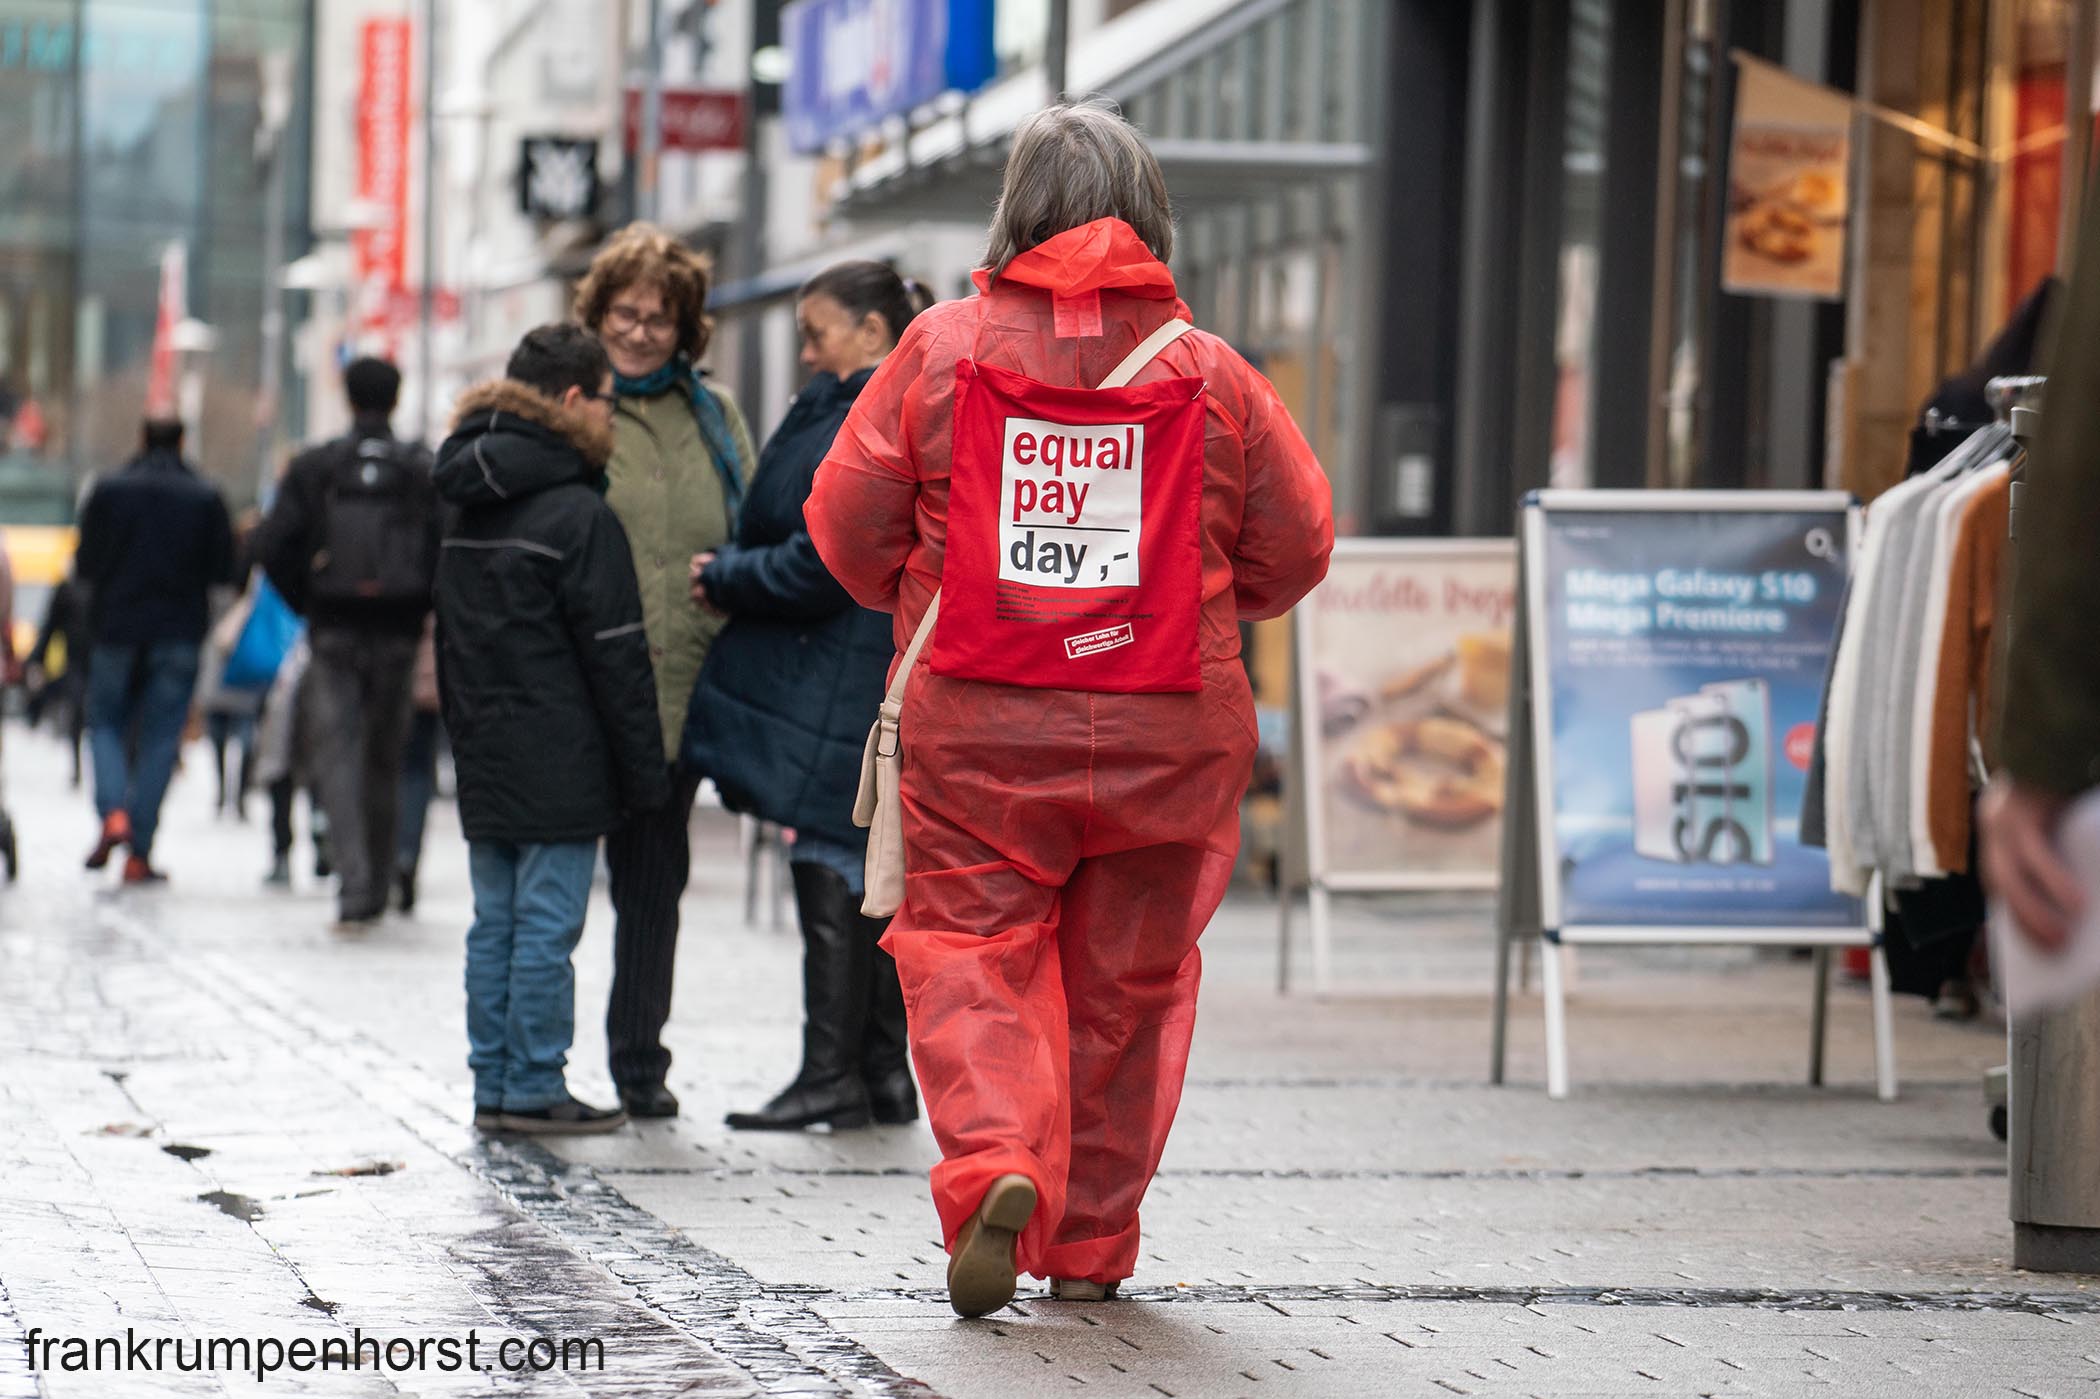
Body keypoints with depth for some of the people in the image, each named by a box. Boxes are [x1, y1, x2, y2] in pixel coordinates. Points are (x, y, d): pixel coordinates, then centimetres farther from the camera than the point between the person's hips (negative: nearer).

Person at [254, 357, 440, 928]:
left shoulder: (312, 468, 1)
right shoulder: (425, 472, 0)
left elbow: (272, 545, -5)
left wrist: (305, 602, 8)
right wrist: (423, 609, 6)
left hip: (333, 633, -1)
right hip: (398, 638, 1)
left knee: (338, 756, -2)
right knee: (385, 759, 13)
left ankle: (353, 884, -18)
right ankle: (377, 888, 20)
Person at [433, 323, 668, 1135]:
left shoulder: (467, 511, 12)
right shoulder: (578, 516, -13)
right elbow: (616, 654, -13)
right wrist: (644, 771, -8)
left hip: (485, 761, 8)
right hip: (557, 767, -8)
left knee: (496, 923, 11)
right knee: (547, 924, -3)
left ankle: (494, 1087, 14)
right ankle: (532, 1092, -1)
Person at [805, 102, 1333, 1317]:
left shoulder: (943, 348, -3)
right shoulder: (1212, 373, -1)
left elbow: (847, 524, 2)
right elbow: (1298, 547, 6)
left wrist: (918, 600, 22)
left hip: (978, 725, -1)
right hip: (1167, 729, 1)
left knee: (971, 953, 6)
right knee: (1127, 979, 13)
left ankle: (994, 1163, -20)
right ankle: (1090, 1244, 21)